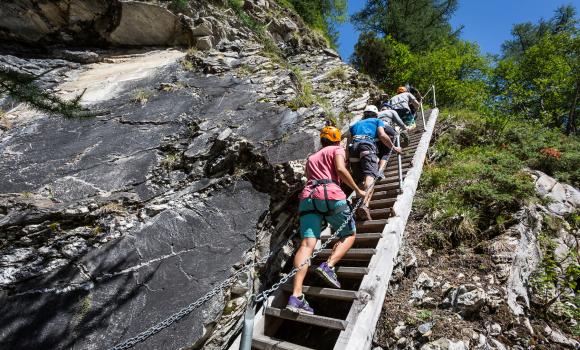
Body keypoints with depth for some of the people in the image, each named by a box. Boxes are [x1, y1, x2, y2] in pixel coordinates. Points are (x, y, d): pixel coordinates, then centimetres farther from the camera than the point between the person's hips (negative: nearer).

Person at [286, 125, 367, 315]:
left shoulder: (311, 158, 34)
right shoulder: (337, 149, 17)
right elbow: (340, 169, -3)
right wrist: (357, 190, 5)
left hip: (307, 196, 5)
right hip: (330, 194, -4)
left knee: (307, 244, -9)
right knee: (349, 235, 13)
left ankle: (296, 296, -23)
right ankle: (328, 266, -14)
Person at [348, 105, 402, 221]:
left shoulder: (355, 124, 38)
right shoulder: (377, 121, 28)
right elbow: (382, 135, 8)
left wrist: (348, 158, 33)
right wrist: (394, 148, 19)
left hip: (353, 147, 5)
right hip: (367, 145, -4)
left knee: (360, 180, 5)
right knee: (370, 176, -22)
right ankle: (364, 204, -45)